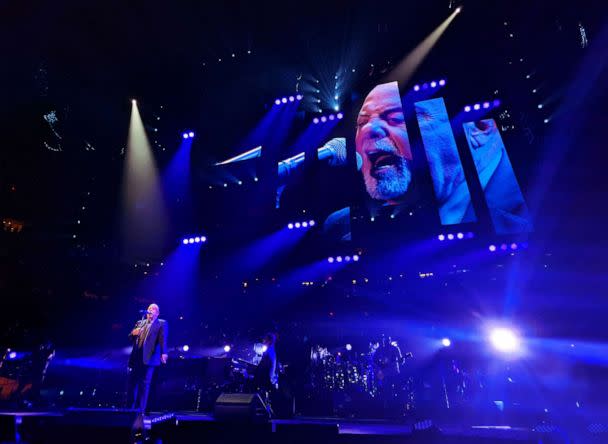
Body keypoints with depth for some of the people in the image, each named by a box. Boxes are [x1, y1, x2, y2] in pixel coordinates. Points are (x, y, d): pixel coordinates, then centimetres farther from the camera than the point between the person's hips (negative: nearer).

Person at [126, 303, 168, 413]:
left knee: (144, 383, -2)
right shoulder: (140, 323, 21)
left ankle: (141, 409, 8)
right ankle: (129, 408, 23)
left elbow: (163, 339, -12)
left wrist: (164, 353, -27)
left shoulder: (162, 323, 3)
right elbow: (130, 338, 19)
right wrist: (133, 333, -6)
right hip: (135, 357, 5)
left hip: (149, 357, -5)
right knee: (131, 382, 9)